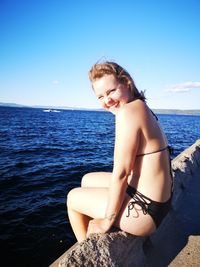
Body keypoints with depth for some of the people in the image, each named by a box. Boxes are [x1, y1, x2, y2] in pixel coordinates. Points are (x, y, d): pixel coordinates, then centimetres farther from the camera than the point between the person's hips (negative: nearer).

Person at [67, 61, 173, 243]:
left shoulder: (128, 112, -23)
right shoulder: (141, 107, 5)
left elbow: (120, 173, -22)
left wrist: (106, 221, -9)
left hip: (146, 209, -9)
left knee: (73, 197, 10)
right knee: (88, 180, 24)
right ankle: (90, 235, 41)